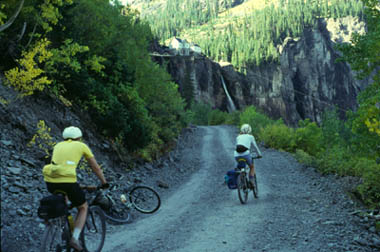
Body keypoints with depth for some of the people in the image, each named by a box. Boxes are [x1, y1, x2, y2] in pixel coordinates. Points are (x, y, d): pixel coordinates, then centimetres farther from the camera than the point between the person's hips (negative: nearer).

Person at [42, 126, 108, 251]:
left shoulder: (58, 145, 26)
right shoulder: (82, 146, 16)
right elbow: (96, 167, 21)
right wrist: (104, 183, 34)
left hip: (50, 181, 5)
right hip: (68, 182, -4)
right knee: (83, 208, 20)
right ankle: (75, 238, 3)